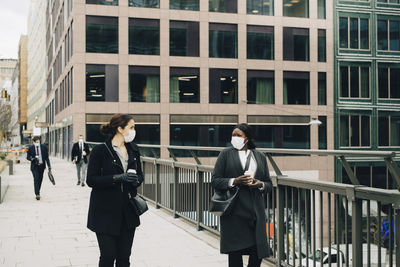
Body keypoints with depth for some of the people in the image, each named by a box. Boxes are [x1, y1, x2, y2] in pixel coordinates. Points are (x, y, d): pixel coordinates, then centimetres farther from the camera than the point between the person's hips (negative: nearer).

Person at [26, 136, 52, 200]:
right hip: (34, 166, -2)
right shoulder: (30, 148, -3)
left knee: (40, 180, 11)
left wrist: (49, 166, 1)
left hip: (41, 165, 2)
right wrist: (33, 159, -18)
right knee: (36, 179, -13)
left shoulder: (44, 147, 0)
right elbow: (28, 157, 3)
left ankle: (38, 192, 31)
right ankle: (37, 194, -16)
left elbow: (46, 157, 4)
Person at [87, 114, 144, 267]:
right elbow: (91, 180, -11)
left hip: (128, 212, 5)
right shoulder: (100, 151, -8)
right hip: (105, 213, -5)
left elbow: (140, 175, 18)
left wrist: (136, 180, -6)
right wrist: (118, 177, -21)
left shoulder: (133, 150, 9)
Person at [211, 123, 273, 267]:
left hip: (256, 211, 3)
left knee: (258, 252, 1)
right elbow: (215, 181, -1)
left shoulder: (260, 156, 13)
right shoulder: (226, 154, 4)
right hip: (234, 211, -3)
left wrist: (260, 184, -7)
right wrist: (235, 181, -15)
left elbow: (269, 184, 15)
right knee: (235, 252, 1)